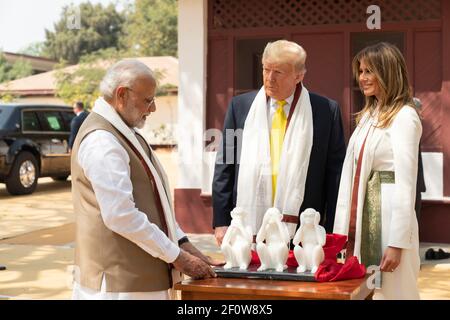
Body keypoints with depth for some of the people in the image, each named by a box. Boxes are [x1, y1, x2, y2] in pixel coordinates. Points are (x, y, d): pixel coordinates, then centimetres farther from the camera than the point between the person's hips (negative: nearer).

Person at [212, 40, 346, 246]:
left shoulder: (326, 110, 2)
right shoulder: (240, 106, 8)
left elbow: (335, 172, 4)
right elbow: (224, 166, 9)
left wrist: (331, 231, 2)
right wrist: (221, 222, 3)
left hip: (301, 231, -1)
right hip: (249, 227, 2)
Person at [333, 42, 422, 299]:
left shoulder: (404, 117, -10)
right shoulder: (369, 115, 14)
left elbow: (406, 183, -14)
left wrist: (397, 243, -17)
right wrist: (343, 227, 10)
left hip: (387, 219, -8)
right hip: (362, 219, 8)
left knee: (388, 291, 2)